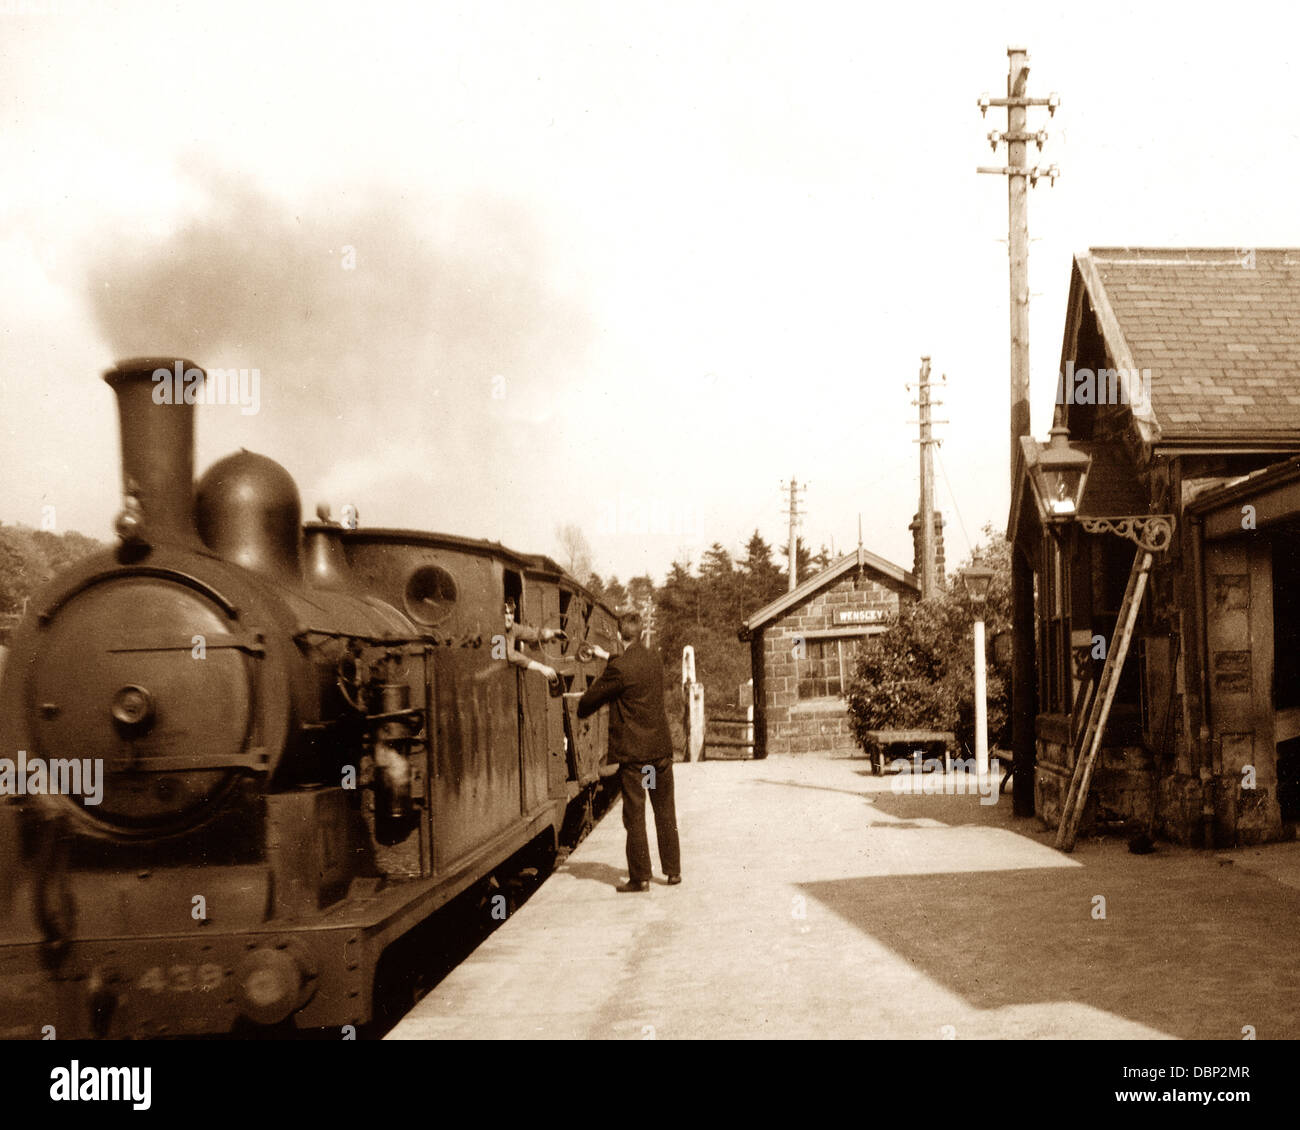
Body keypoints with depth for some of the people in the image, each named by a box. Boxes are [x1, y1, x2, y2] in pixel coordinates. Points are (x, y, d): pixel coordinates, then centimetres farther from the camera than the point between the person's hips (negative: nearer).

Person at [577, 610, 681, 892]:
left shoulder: (620, 668, -17)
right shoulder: (655, 662, 5)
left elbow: (591, 700, -7)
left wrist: (582, 710, 15)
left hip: (633, 752, -6)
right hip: (661, 748, 6)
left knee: (635, 816, 2)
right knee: (665, 812, 14)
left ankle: (640, 877, 5)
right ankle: (673, 870, 20)